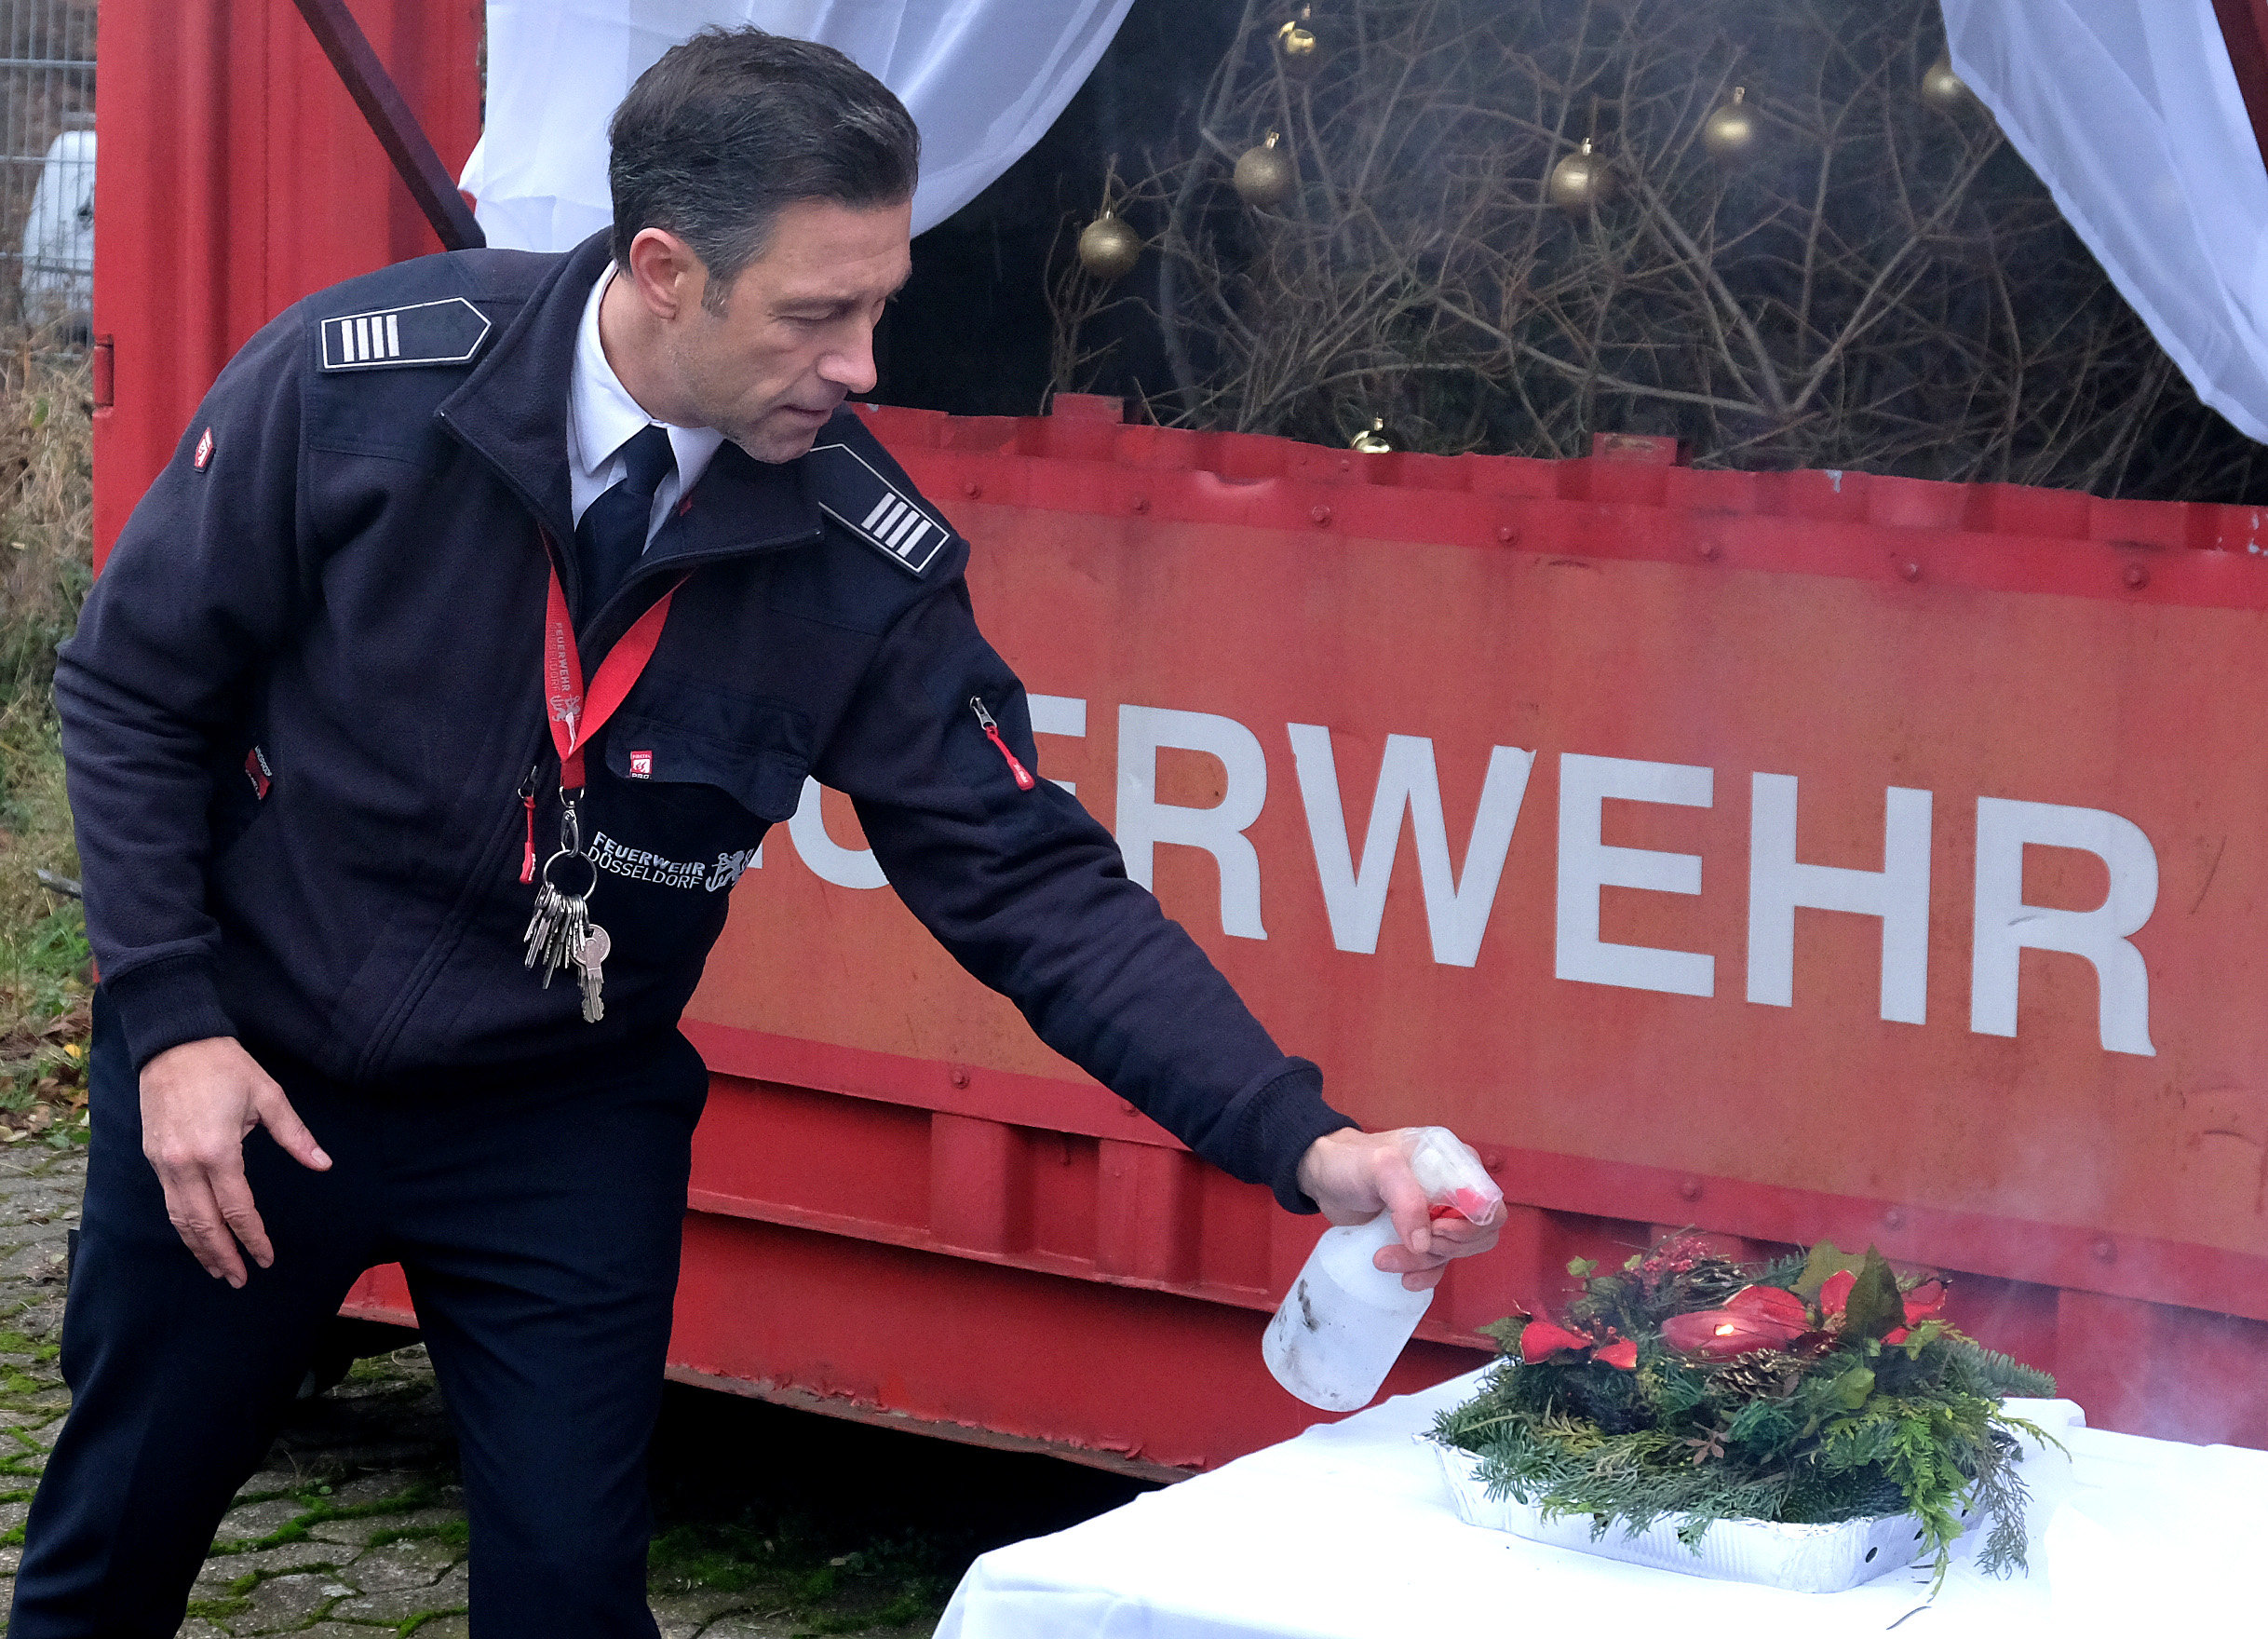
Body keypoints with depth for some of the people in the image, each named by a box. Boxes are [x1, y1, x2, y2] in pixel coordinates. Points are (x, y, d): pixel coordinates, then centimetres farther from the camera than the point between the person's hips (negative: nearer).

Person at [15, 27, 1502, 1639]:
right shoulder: (360, 379, -22)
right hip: (244, 1080, 0)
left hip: (566, 1129, 1)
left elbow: (1030, 883, -15)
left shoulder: (865, 557, -18)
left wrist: (1305, 1143, -25)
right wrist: (169, 1022, -14)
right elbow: (135, 688, -9)